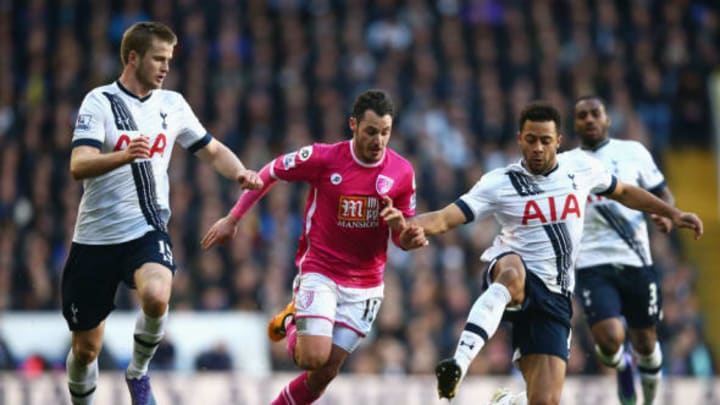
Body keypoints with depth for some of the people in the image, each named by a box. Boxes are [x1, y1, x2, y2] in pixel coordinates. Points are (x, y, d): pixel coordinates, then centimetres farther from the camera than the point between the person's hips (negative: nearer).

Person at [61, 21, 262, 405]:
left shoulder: (172, 104, 7)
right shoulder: (100, 101, -7)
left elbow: (213, 151, 18)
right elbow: (78, 166, -20)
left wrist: (241, 173, -3)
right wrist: (124, 156, -39)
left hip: (146, 230, 2)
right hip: (95, 239, -2)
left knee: (156, 296, -31)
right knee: (85, 347, 4)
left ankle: (138, 372, -5)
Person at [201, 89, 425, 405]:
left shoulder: (401, 172, -4)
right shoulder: (323, 158, -12)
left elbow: (402, 237, 6)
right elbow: (270, 173, 3)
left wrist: (410, 235, -19)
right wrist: (232, 219, 6)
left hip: (364, 286, 3)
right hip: (319, 273, -3)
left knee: (326, 372, 0)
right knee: (313, 357, -19)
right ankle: (291, 323, 16)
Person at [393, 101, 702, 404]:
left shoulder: (581, 167, 8)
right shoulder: (499, 184, -3)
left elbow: (623, 193, 28)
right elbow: (447, 218, -12)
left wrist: (673, 214, 26)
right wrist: (416, 225, -33)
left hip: (553, 297, 4)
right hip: (509, 276, -4)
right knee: (514, 272, -44)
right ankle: (460, 362, -56)